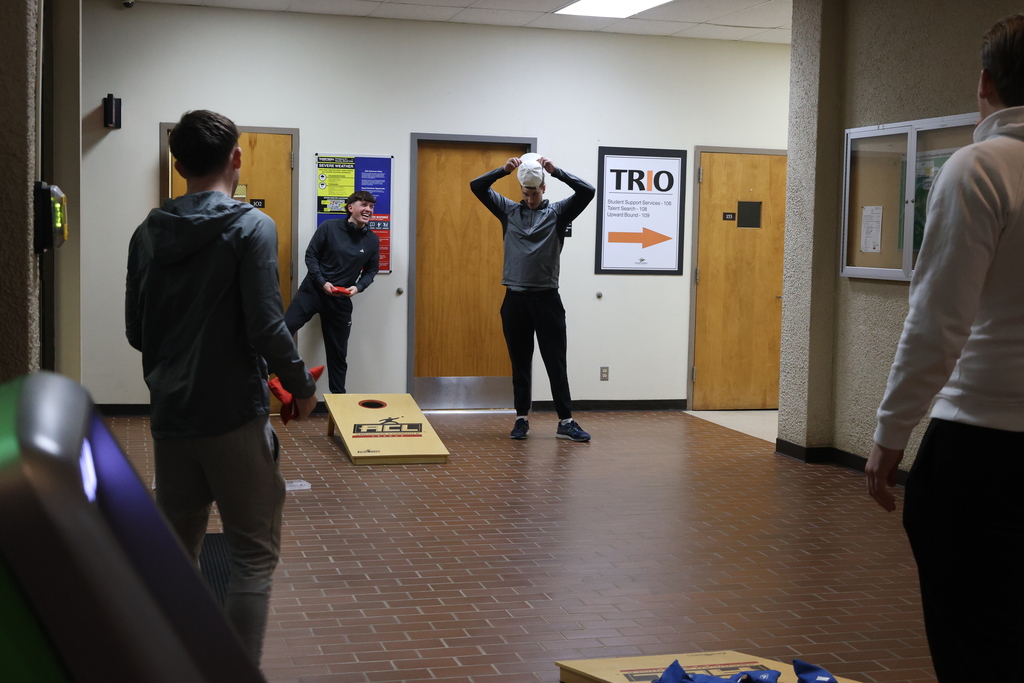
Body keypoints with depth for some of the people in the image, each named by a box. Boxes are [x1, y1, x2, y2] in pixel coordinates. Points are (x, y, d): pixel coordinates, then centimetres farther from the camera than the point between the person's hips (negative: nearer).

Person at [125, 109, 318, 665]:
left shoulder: (149, 233, 5)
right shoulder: (251, 227, -11)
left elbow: (135, 332, 9)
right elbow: (267, 325, -16)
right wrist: (302, 387, -2)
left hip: (170, 416, 6)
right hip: (234, 416, -5)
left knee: (177, 550, 16)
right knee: (253, 555, 3)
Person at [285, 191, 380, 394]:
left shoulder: (372, 241, -1)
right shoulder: (329, 227, -9)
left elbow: (371, 271, 9)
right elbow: (310, 255, -5)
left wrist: (358, 287, -10)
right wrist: (322, 282, -16)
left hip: (341, 299, 2)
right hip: (313, 289, -2)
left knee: (338, 351, 10)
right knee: (284, 329, -19)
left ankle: (338, 395, 21)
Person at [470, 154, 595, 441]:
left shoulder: (557, 212, 3)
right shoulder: (509, 210, 8)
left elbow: (587, 191, -9)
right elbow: (476, 187, 4)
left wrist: (555, 170, -17)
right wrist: (504, 170, -11)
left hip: (547, 298, -2)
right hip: (515, 299, 2)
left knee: (556, 363, 0)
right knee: (520, 364, 8)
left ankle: (566, 422, 3)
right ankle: (522, 419, 16)